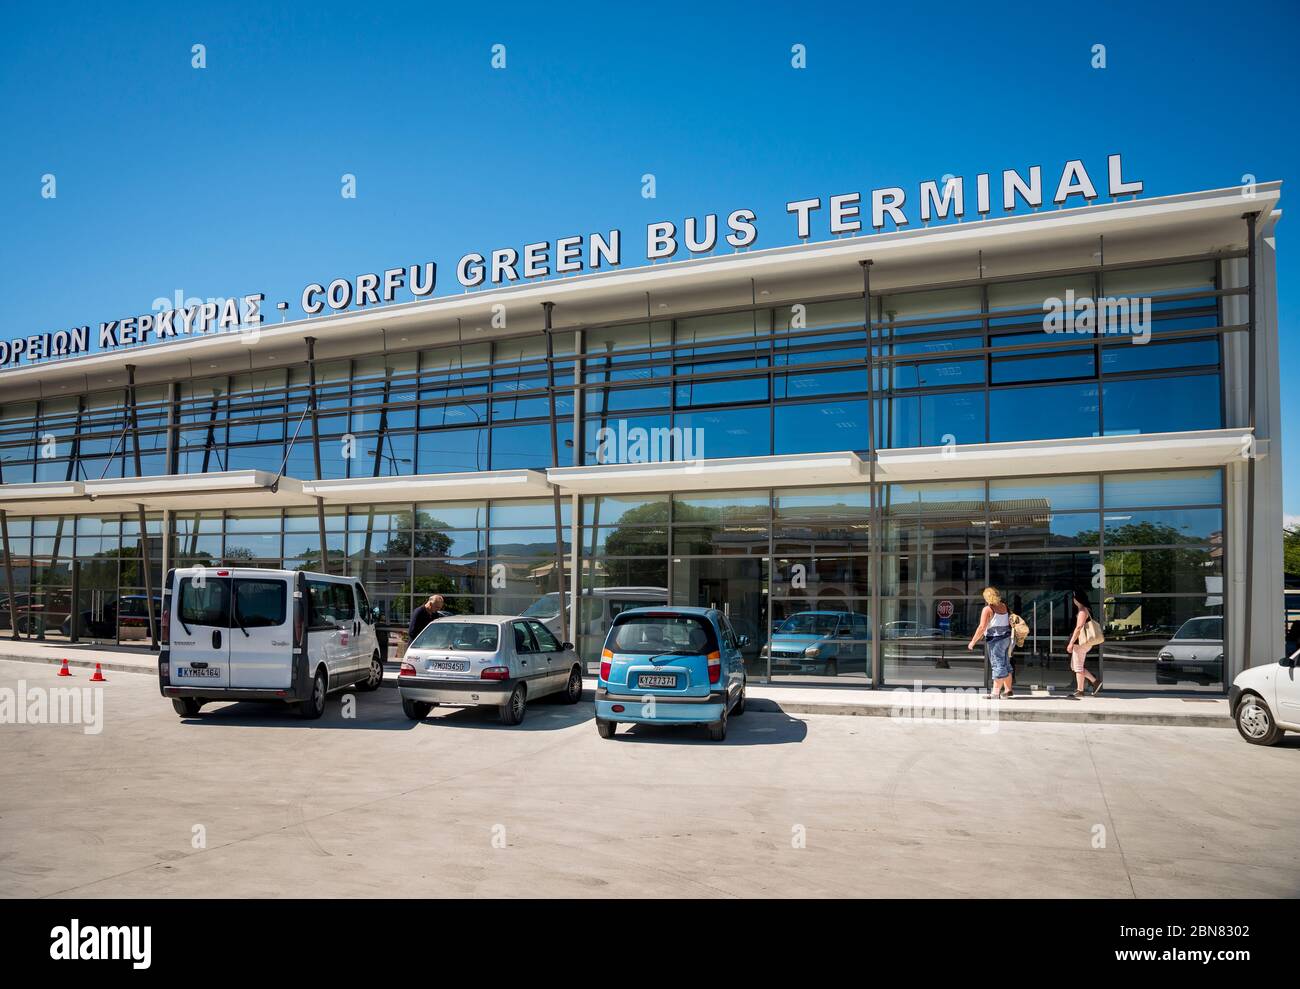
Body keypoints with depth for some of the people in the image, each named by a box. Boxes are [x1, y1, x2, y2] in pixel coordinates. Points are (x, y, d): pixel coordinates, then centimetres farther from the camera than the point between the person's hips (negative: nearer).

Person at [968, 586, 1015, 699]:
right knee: (1005, 665, 15)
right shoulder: (1005, 607, 9)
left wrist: (973, 641, -12)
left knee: (998, 665, -7)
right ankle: (1008, 690, 22)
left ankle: (995, 692, -4)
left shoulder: (988, 609, -14)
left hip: (995, 640, -8)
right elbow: (1012, 621, 15)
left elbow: (982, 627, -18)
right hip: (1006, 638, 8)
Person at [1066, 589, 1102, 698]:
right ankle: (1095, 682, 12)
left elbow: (1078, 628, -20)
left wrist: (1071, 643, -19)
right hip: (1084, 642, 10)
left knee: (1078, 666, -1)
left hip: (1081, 642, -10)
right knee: (1074, 666, 14)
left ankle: (1080, 690, 5)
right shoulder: (1087, 610, 15)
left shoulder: (1083, 611, -15)